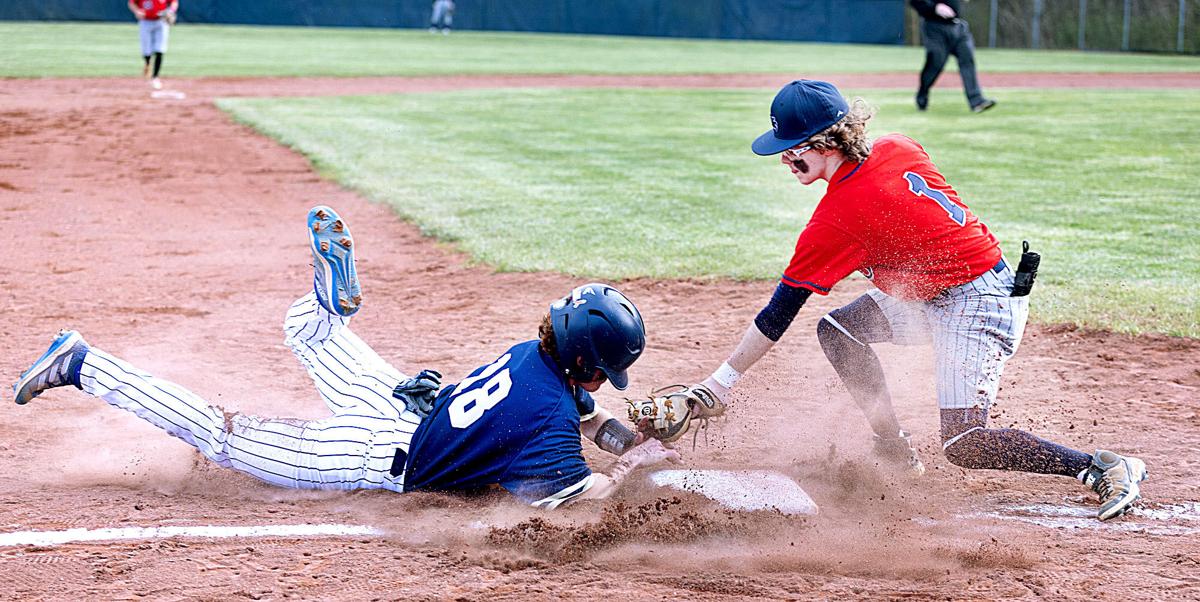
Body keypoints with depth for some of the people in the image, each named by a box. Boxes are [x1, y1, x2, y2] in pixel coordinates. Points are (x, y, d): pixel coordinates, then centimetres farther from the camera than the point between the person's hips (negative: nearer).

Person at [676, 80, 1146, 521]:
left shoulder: (838, 216, -23)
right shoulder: (897, 149, -3)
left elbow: (778, 313, -18)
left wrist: (718, 385, -11)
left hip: (977, 304, -10)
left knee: (962, 445, -11)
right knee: (837, 331, 9)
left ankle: (1108, 469, -5)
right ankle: (896, 452, 14)